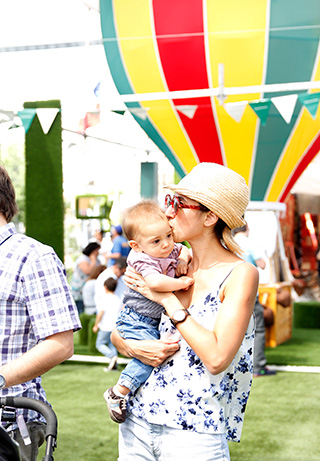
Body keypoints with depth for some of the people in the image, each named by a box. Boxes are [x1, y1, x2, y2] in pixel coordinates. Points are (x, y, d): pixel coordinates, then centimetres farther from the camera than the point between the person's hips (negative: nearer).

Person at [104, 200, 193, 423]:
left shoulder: (170, 250, 2)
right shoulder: (144, 261, -25)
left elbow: (184, 250, 24)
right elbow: (155, 281, -45)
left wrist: (184, 259, 0)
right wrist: (182, 282, -30)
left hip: (155, 321, 9)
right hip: (136, 320, -9)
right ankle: (118, 393, -10)